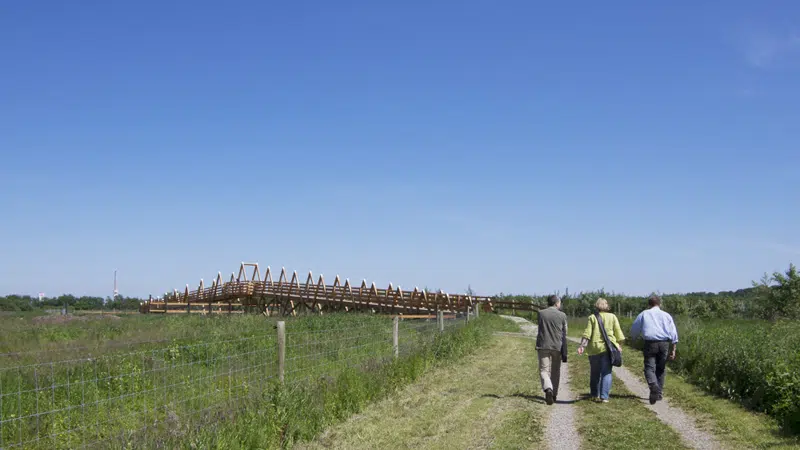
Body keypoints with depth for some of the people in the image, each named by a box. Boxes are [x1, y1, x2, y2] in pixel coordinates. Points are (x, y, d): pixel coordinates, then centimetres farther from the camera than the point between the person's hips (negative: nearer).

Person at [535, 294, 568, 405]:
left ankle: (548, 389, -24)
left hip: (543, 346, -1)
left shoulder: (541, 313, -3)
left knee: (544, 370, 2)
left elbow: (541, 328, 8)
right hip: (557, 346, 1)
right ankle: (554, 394, 22)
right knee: (555, 371, 15)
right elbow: (565, 332, 5)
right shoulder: (562, 315, -4)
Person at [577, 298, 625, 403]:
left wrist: (582, 346, -7)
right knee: (606, 372, 0)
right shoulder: (612, 317, 6)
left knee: (595, 372, 13)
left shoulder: (592, 317, 3)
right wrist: (619, 346, 17)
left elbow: (587, 334, -5)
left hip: (594, 348, 1)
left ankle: (595, 395, 20)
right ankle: (604, 397, -9)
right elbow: (618, 333, 6)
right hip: (608, 348, -1)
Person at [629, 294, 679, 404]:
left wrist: (634, 340, 29)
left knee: (649, 367, -5)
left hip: (650, 343, -2)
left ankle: (653, 386, -32)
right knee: (661, 368, 14)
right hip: (664, 343, 2)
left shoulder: (644, 314, 9)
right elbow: (673, 334, 7)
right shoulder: (666, 315, 14)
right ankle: (659, 393, 18)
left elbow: (634, 331, 10)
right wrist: (673, 350, 7)